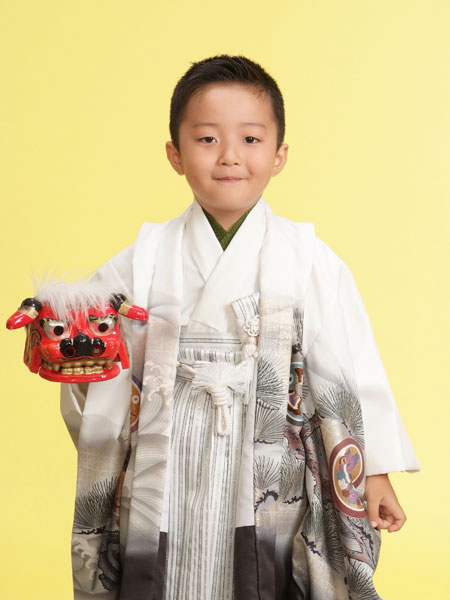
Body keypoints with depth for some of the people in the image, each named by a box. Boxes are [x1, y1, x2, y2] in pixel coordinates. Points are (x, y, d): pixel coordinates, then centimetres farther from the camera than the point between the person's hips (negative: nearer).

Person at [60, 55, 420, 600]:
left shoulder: (310, 261, -2)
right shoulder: (145, 260, 2)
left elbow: (352, 370, -1)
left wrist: (375, 473, -1)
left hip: (271, 488, -1)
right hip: (165, 488, 1)